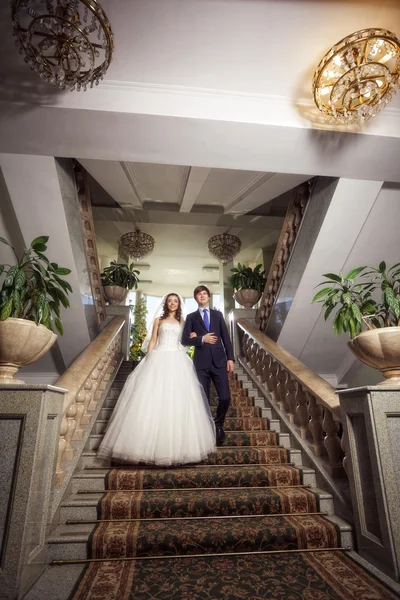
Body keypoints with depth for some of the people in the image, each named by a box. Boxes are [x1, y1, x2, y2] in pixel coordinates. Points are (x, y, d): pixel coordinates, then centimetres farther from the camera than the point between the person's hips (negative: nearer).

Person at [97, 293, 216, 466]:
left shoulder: (182, 322, 17)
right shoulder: (158, 320, 13)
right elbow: (152, 341, 6)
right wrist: (148, 360, -2)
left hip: (177, 362, 1)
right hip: (159, 360, -1)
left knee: (177, 402, -3)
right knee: (154, 399, -7)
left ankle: (177, 445, 5)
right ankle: (153, 444, 0)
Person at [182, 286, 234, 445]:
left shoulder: (218, 315, 14)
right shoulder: (191, 317, 9)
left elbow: (226, 337, 9)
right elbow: (184, 339, 1)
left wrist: (230, 358, 1)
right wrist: (201, 339, -13)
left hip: (219, 361, 1)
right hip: (201, 362, -1)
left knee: (225, 398, -4)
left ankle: (218, 425, 22)